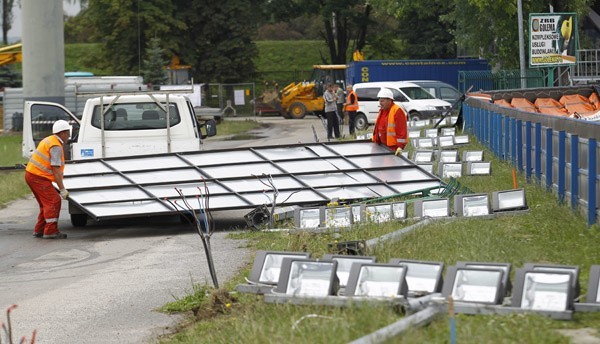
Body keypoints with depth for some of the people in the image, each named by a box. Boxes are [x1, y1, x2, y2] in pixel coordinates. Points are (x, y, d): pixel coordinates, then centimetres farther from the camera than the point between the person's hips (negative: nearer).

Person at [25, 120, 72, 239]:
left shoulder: (49, 141, 17)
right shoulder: (56, 146, -16)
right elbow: (56, 170, -19)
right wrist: (62, 189, -18)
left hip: (31, 174, 10)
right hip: (38, 177, -10)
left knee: (46, 203, 16)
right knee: (54, 201, -11)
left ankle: (39, 230, 20)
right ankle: (51, 231, -12)